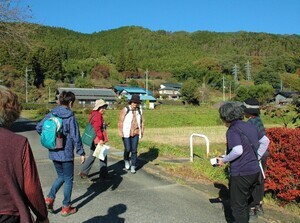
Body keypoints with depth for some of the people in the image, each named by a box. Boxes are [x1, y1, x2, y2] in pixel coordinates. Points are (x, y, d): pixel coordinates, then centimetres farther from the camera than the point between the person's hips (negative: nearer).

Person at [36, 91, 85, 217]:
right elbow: (75, 137, -16)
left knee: (61, 176, 24)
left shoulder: (51, 114, 1)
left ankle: (49, 198, 10)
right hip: (66, 153, -6)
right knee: (68, 179, 10)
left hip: (53, 153, 6)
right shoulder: (70, 117, -16)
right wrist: (81, 153, -7)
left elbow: (39, 127, 3)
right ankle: (66, 208, 19)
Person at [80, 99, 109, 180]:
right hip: (97, 140, -10)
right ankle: (103, 175, 10)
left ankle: (83, 172, 21)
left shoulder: (93, 114, 15)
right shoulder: (98, 115, -17)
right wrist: (101, 139, -24)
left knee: (92, 156, 18)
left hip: (93, 139, 10)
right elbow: (97, 128, -24)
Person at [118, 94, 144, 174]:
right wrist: (120, 132, -13)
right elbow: (120, 121, -7)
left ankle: (133, 166, 11)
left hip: (135, 134, 3)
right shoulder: (125, 110, -7)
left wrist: (142, 131, 10)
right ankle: (126, 160, 29)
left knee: (134, 150, 1)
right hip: (126, 133, -3)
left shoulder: (139, 110, 5)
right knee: (127, 149, -3)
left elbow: (142, 121, 12)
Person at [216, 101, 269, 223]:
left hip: (240, 174, -8)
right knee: (244, 202, 25)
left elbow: (237, 151, -28)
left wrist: (224, 160, -13)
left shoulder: (232, 130, -17)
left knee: (237, 205, 8)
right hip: (255, 171, 8)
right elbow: (265, 141, 15)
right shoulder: (250, 126, 7)